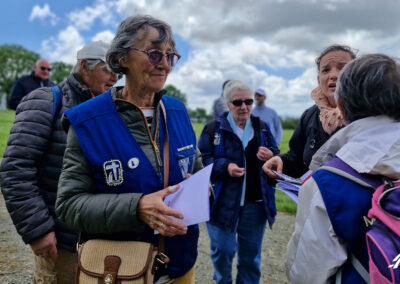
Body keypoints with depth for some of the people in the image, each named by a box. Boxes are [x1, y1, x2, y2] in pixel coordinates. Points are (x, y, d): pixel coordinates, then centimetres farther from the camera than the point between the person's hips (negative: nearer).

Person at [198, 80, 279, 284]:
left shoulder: (262, 128, 9)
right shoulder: (214, 128, -1)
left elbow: (276, 157, 12)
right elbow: (203, 160, -5)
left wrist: (270, 157, -11)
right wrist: (224, 167, -21)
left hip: (256, 203, 3)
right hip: (223, 202, -3)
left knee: (251, 253, 14)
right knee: (222, 250, 5)